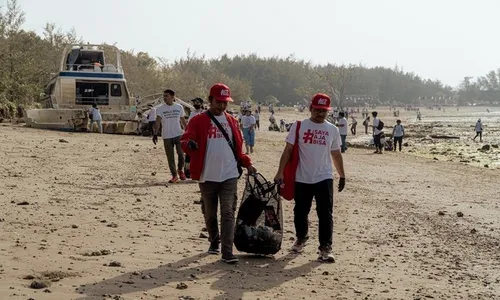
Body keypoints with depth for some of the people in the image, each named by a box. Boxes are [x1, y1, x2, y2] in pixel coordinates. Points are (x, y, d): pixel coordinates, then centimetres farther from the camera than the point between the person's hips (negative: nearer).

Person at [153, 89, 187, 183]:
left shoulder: (179, 107, 4)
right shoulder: (160, 108, -2)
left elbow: (183, 121, 14)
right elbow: (158, 122, -10)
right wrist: (155, 134, -21)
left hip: (179, 135, 0)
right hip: (167, 136, 0)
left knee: (181, 154, -9)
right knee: (170, 158, 3)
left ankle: (180, 170, 18)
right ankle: (174, 175, 14)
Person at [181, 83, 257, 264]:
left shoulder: (232, 122, 11)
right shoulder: (198, 121, -1)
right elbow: (185, 141, -8)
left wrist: (247, 163, 8)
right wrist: (189, 144, -31)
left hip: (229, 175, 1)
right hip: (207, 176, -1)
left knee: (228, 213, -7)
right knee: (210, 213, 12)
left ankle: (227, 252, -9)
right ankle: (214, 242, 34)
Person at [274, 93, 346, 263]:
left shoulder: (332, 130, 4)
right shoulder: (299, 126, -3)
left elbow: (336, 154, 13)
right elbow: (288, 150, -5)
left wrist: (342, 175, 15)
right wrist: (280, 172, -12)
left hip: (324, 178, 0)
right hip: (302, 179, 0)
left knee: (326, 214, -7)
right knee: (300, 212, 13)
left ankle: (325, 248, -3)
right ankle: (301, 239, 37)